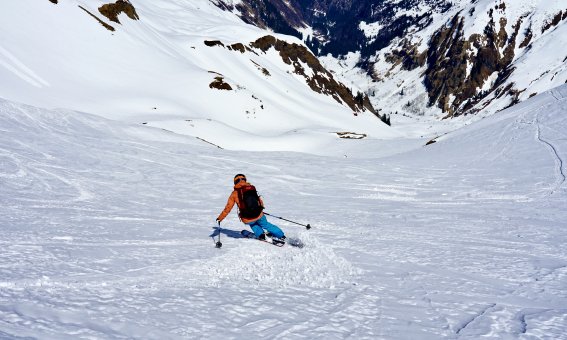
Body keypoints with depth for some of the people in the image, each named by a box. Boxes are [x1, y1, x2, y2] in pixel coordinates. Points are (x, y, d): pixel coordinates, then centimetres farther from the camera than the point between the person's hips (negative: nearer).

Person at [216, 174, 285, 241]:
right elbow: (260, 201, 11)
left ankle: (260, 234, 25)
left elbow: (227, 209, 0)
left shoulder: (235, 193, -2)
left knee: (252, 224, 36)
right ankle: (281, 236, 34)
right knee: (266, 225, 28)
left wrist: (219, 218, 11)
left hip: (247, 220, -1)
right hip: (259, 215, 1)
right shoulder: (251, 188, 3)